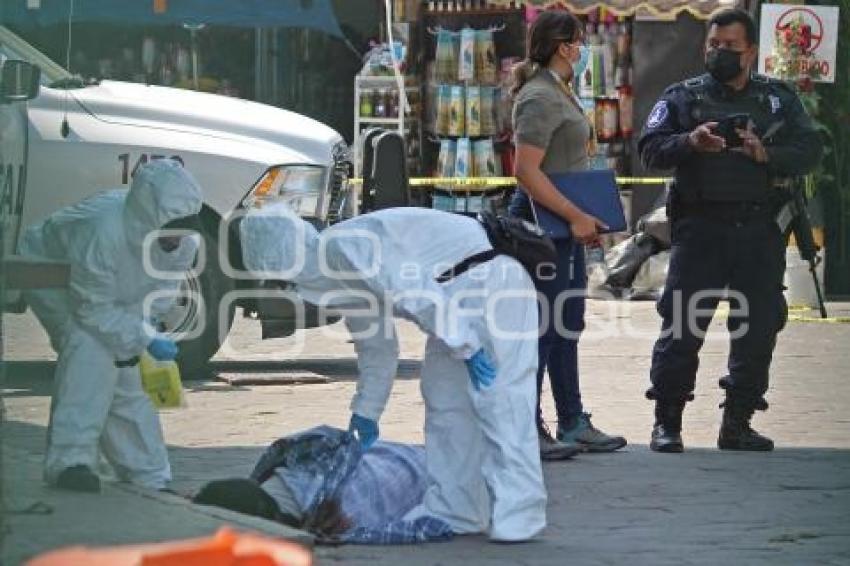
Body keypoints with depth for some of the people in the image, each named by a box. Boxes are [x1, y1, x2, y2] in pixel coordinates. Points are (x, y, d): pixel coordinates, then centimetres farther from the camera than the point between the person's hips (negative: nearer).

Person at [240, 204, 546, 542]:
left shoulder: (346, 246, -16)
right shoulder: (340, 277, 15)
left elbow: (417, 292, -24)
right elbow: (376, 347, 25)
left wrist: (464, 346, -25)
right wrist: (366, 411, 29)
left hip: (490, 278, -11)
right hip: (459, 292, 11)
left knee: (497, 398, -14)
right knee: (444, 399, 10)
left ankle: (517, 516, -15)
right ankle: (452, 511, 13)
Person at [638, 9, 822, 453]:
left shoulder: (779, 100, 13)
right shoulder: (683, 97, 10)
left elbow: (809, 150, 5)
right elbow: (650, 149, 1)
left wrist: (765, 154, -12)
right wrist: (690, 142, -17)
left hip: (760, 231, 2)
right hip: (700, 228, -2)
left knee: (758, 329, 3)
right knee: (682, 327, -5)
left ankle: (737, 425, 13)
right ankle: (666, 424, 1)